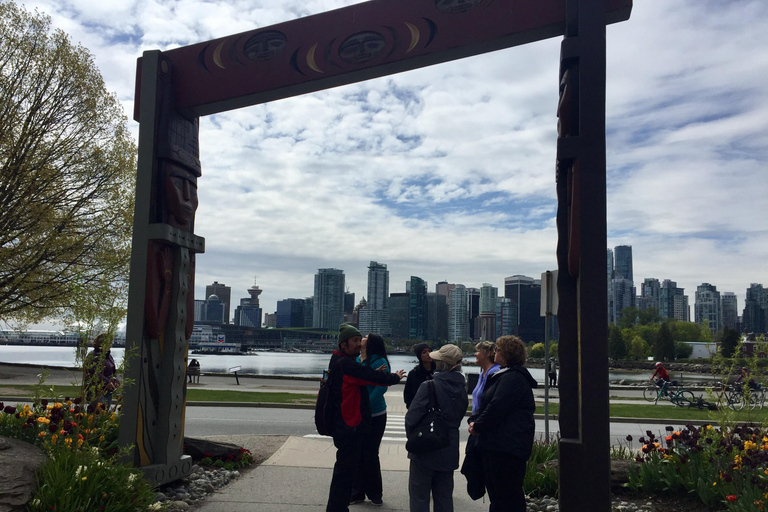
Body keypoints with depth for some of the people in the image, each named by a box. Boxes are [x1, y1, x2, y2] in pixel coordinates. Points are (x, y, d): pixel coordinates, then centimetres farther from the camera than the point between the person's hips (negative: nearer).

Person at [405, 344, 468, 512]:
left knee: (419, 497, 5)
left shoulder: (429, 386, -19)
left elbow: (412, 418, -20)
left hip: (425, 449, -6)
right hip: (449, 451, 6)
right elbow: (459, 414, 11)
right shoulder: (461, 388, 3)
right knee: (444, 498, 16)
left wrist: (412, 434, -1)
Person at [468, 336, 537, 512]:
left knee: (508, 494, -6)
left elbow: (496, 408, -23)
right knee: (495, 491, 19)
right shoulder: (503, 375, 19)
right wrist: (474, 420, 4)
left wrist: (478, 426, -11)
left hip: (507, 447, -11)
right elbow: (486, 403, 21)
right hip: (496, 444, 11)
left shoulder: (513, 378, -17)